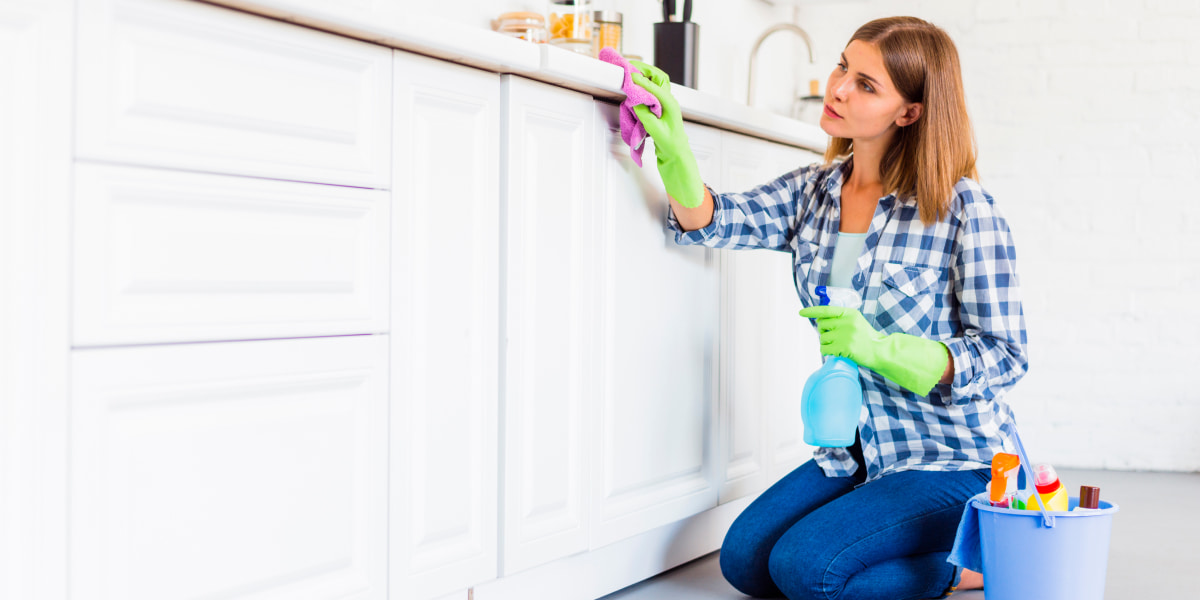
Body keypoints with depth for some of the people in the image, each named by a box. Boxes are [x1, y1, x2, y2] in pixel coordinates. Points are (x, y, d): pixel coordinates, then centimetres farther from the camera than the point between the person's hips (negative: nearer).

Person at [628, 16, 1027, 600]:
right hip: (859, 454, 7)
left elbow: (1005, 355, -15)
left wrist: (880, 348, -28)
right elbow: (709, 219, -10)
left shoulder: (965, 209, -15)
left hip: (956, 462, -7)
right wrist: (673, 149, -30)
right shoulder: (814, 190, 4)